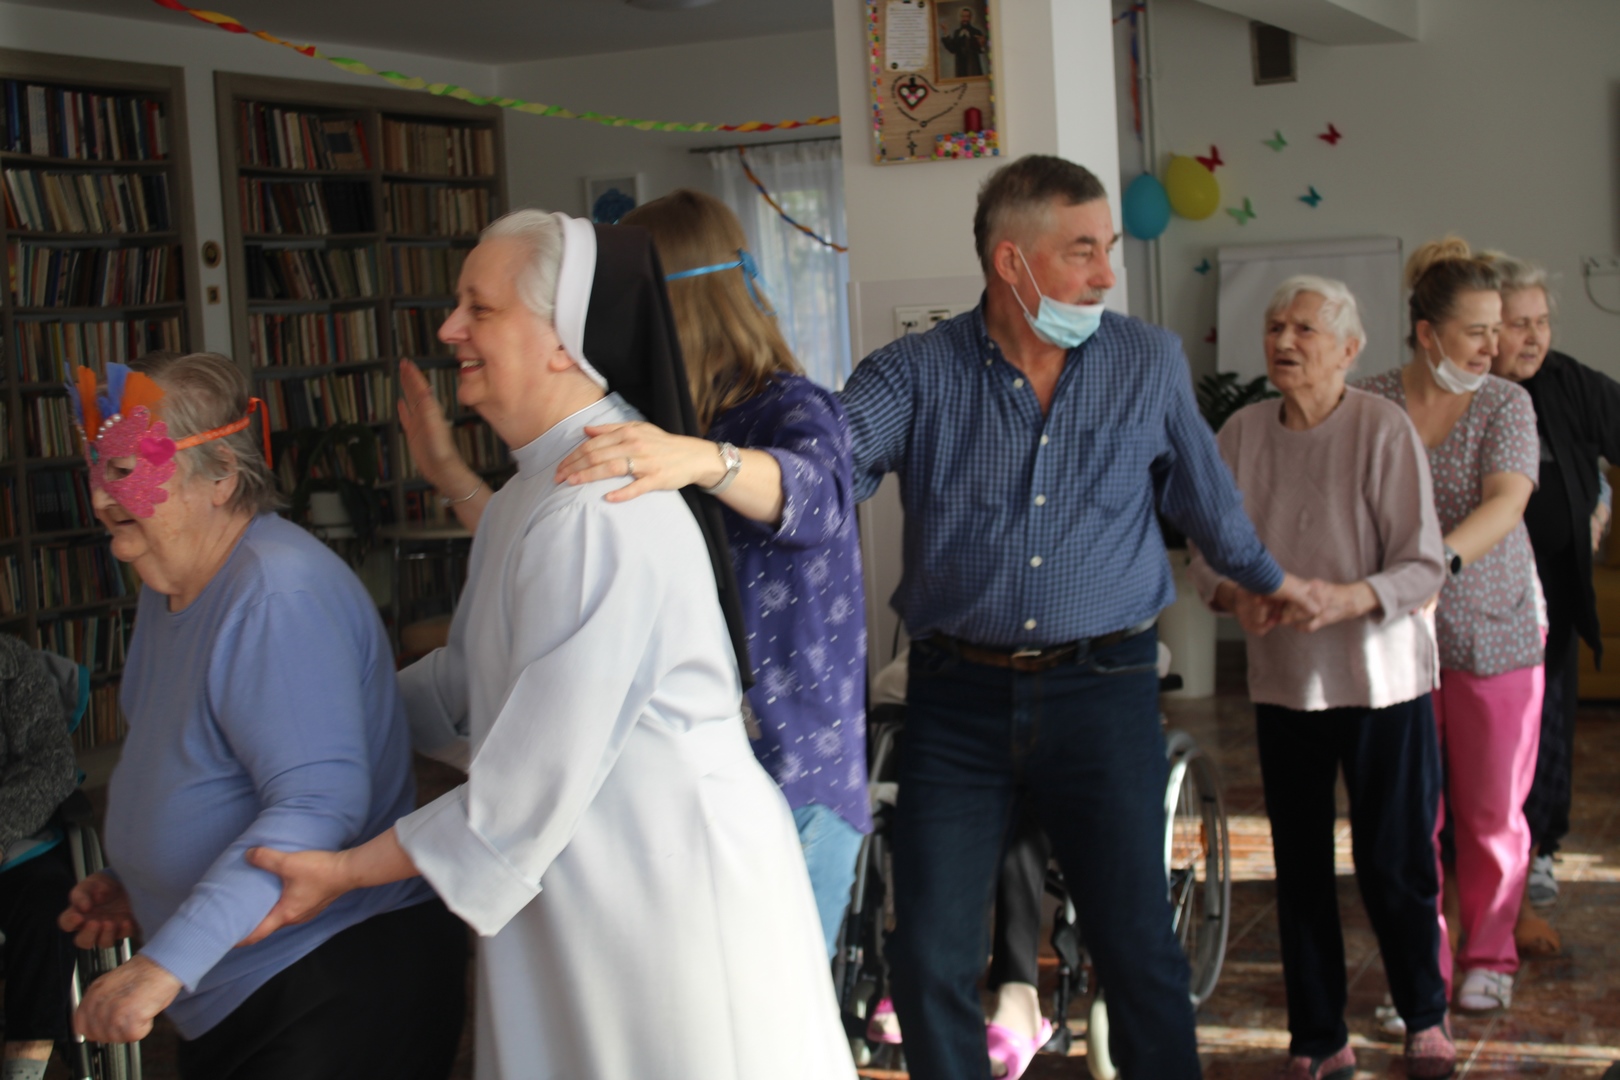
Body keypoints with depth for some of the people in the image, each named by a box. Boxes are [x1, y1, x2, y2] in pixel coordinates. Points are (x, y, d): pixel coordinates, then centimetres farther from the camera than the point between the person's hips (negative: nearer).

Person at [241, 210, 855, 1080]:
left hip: (666, 888, -10)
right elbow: (473, 678, 19)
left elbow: (539, 779, -24)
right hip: (593, 883, 10)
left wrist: (349, 870, -14)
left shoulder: (597, 513, -25)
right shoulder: (540, 485, 9)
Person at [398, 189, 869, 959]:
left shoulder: (792, 409, -7)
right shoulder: (647, 433, 14)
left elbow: (811, 492, -32)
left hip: (788, 787, -6)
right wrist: (453, 476, 12)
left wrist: (703, 459, -51)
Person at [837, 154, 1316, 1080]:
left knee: (1139, 950, 7)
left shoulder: (1151, 363, 2)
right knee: (931, 961, 4)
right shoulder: (915, 375, -5)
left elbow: (1203, 492, 19)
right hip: (958, 698, 0)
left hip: (1102, 691, 1)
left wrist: (1265, 578, 33)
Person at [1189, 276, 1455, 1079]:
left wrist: (1345, 599, -28)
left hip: (1382, 680, -3)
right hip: (1283, 681, 4)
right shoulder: (1242, 434, 0)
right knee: (1299, 869, 9)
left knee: (1394, 864, 2)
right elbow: (1207, 554, 5)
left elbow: (1424, 566, -11)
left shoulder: (1384, 430, -11)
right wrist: (1237, 599, -16)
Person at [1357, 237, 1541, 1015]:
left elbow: (1505, 503, -19)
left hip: (1495, 634, 0)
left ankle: (1489, 958, 27)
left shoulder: (1506, 404, -4)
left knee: (1491, 811, 8)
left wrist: (1439, 560, -36)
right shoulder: (1371, 404, -2)